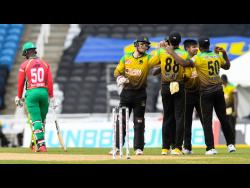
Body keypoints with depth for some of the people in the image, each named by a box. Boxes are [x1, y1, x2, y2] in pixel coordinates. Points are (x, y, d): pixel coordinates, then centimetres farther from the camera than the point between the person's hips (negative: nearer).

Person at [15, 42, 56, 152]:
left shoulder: (24, 65, -1)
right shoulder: (45, 64, 7)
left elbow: (20, 83, 2)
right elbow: (50, 82, 2)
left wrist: (19, 98, 12)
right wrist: (51, 97, 6)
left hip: (31, 93, -3)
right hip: (44, 92, 3)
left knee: (36, 120, -5)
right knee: (42, 120, 14)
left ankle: (41, 144, -16)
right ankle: (36, 143, 20)